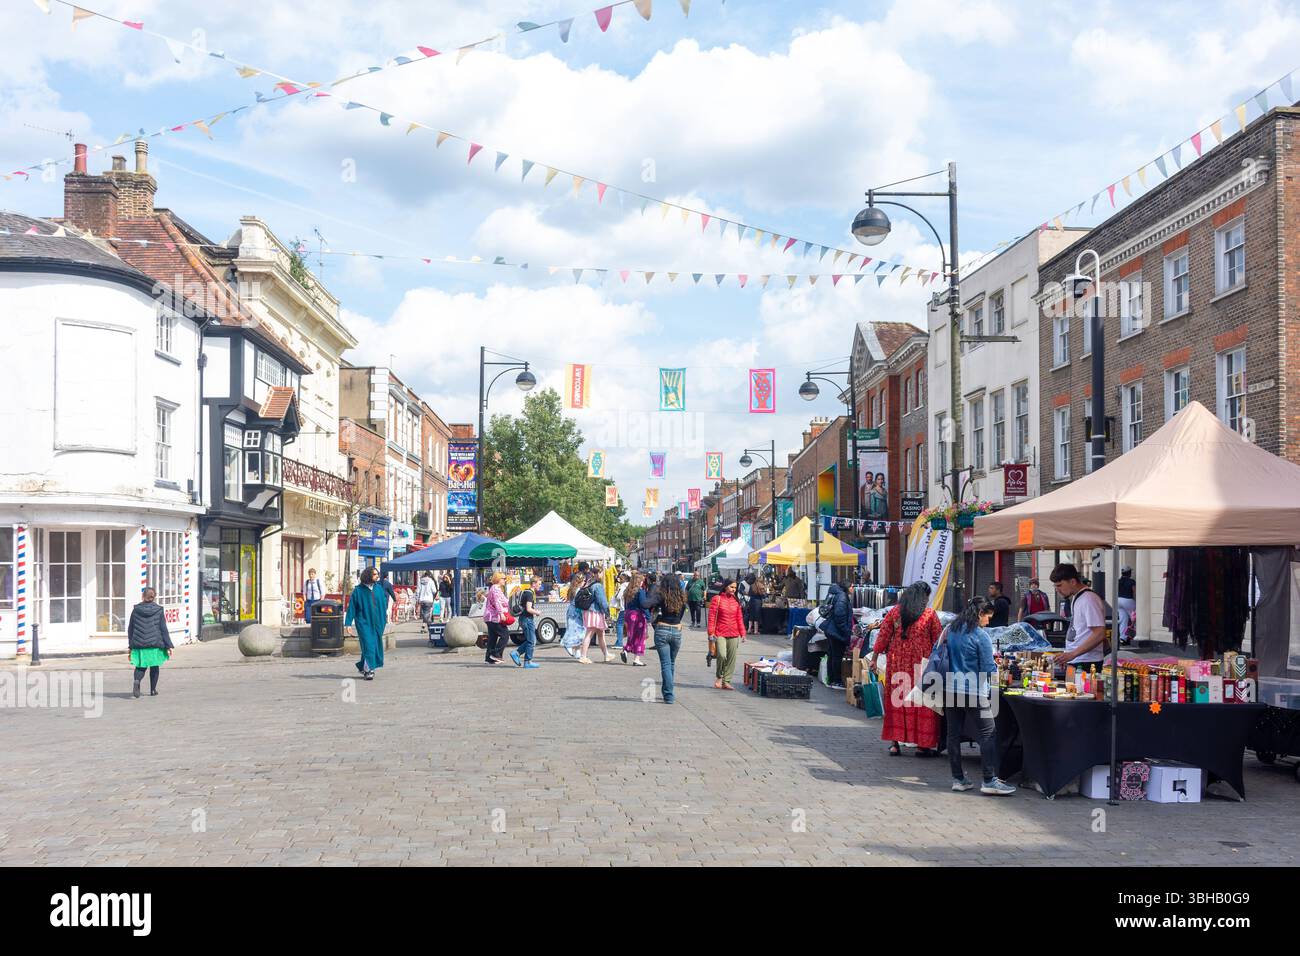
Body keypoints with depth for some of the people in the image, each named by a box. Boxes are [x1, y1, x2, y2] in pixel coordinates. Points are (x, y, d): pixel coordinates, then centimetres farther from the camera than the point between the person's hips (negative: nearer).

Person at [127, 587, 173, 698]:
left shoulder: (136, 610, 2)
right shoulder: (159, 610, -4)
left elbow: (130, 629, 7)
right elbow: (163, 629, -4)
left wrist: (131, 645, 16)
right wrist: (168, 645, -1)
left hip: (139, 644, 1)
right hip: (155, 644, -1)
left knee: (140, 666, 8)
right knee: (154, 667, 14)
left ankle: (137, 681, -22)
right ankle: (153, 690, 16)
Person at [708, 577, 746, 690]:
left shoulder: (736, 601, 10)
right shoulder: (717, 599, -2)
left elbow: (740, 618, 12)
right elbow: (711, 616, -4)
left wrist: (742, 633, 8)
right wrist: (711, 632, -10)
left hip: (734, 634, 4)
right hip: (720, 633, -4)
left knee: (731, 659, 4)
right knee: (722, 655, -18)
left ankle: (726, 682, 12)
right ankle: (719, 677, 7)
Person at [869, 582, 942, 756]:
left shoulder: (894, 612, 1)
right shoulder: (930, 614, -4)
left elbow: (883, 635, 2)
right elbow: (938, 641, 1)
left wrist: (874, 658, 7)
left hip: (897, 664, 2)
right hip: (921, 665, -2)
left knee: (896, 701, 9)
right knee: (922, 703, 5)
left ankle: (895, 743, 11)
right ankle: (922, 744, 6)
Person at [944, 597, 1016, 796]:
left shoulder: (951, 630, 10)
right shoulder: (980, 635, -10)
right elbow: (989, 669, -8)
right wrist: (996, 670, 12)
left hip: (950, 688, 7)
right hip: (973, 692, -7)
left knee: (954, 734, 9)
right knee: (988, 734, -2)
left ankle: (958, 779, 13)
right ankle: (989, 780, -5)